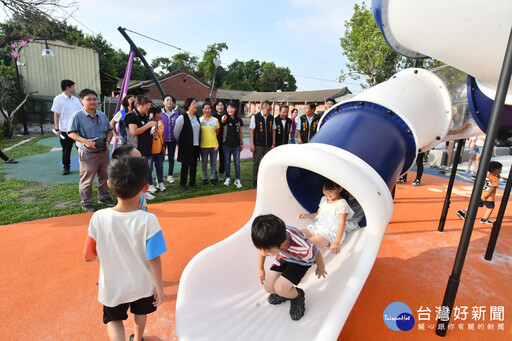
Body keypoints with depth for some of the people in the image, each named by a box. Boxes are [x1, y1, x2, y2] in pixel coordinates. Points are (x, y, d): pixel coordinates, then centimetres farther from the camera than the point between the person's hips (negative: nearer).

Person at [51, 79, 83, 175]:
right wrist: (57, 129, -8)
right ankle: (66, 167, 17)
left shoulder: (76, 99, 12)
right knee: (66, 150, 5)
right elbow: (56, 115, -3)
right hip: (65, 130, -3)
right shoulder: (58, 99, -1)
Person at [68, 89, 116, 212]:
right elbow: (71, 133, -9)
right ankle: (86, 203, 18)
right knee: (87, 179, 4)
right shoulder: (77, 116, -8)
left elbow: (109, 129, 17)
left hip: (104, 152, 6)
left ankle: (104, 197, 34)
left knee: (104, 177, 16)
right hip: (87, 154, -5)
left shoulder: (102, 115, 9)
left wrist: (108, 141, -2)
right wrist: (85, 141, -23)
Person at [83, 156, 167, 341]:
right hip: (143, 284, 1)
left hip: (113, 287, 0)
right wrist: (159, 287, -7)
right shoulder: (148, 220, -29)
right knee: (140, 314, 31)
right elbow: (154, 259, -22)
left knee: (113, 319, 27)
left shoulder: (98, 218, -24)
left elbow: (88, 257, -11)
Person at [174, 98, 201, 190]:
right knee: (185, 165, 1)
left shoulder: (197, 118, 11)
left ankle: (192, 182, 24)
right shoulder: (182, 117, -10)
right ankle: (183, 183, 14)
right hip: (186, 146, -6)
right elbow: (176, 131, -6)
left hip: (196, 145, 6)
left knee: (194, 164, 11)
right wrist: (180, 141, 5)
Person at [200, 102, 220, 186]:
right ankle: (205, 178, 19)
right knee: (204, 163, 7)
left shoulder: (215, 120, 7)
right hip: (203, 145, -1)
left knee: (213, 163, 5)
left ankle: (213, 178, 15)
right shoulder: (199, 120, 2)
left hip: (214, 144, 1)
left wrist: (212, 136, 7)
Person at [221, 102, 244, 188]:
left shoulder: (238, 120, 2)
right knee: (227, 162, 11)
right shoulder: (226, 118, -8)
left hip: (236, 145, 2)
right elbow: (223, 121, -34)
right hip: (227, 145, -1)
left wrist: (242, 143, 11)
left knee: (237, 163, 4)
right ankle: (228, 178, 25)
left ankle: (237, 180, 13)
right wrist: (223, 120, -59)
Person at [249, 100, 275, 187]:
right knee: (256, 163, 6)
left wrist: (273, 144, 5)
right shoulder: (255, 117, -2)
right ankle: (255, 181, 18)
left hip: (268, 146, 3)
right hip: (258, 145, -3)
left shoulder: (271, 118, 7)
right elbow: (252, 131, -2)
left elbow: (273, 131, 10)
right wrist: (252, 144, -7)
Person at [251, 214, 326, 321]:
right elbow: (262, 250, -5)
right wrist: (261, 269, 9)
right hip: (283, 258, 5)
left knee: (280, 288, -22)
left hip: (300, 262, -4)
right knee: (269, 287, -6)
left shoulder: (303, 248, -45)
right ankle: (285, 292, 26)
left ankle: (298, 296, 10)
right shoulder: (269, 239, -31)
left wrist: (321, 269, 2)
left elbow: (317, 255, -21)